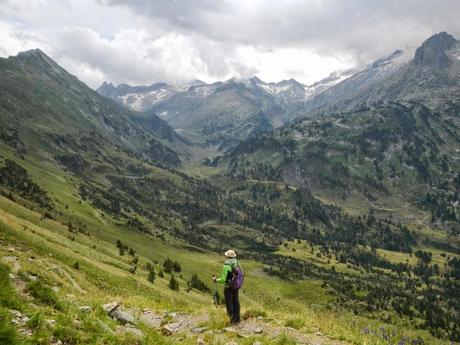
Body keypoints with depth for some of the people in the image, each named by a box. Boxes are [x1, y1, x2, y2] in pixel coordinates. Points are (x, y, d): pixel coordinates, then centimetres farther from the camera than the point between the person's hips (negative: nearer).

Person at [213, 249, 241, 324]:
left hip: (229, 288, -7)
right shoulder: (237, 264, -1)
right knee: (236, 303, 17)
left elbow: (223, 279, -21)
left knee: (229, 304, 7)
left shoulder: (226, 266, -22)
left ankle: (232, 320, 10)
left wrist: (215, 279, -4)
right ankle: (237, 319, 26)